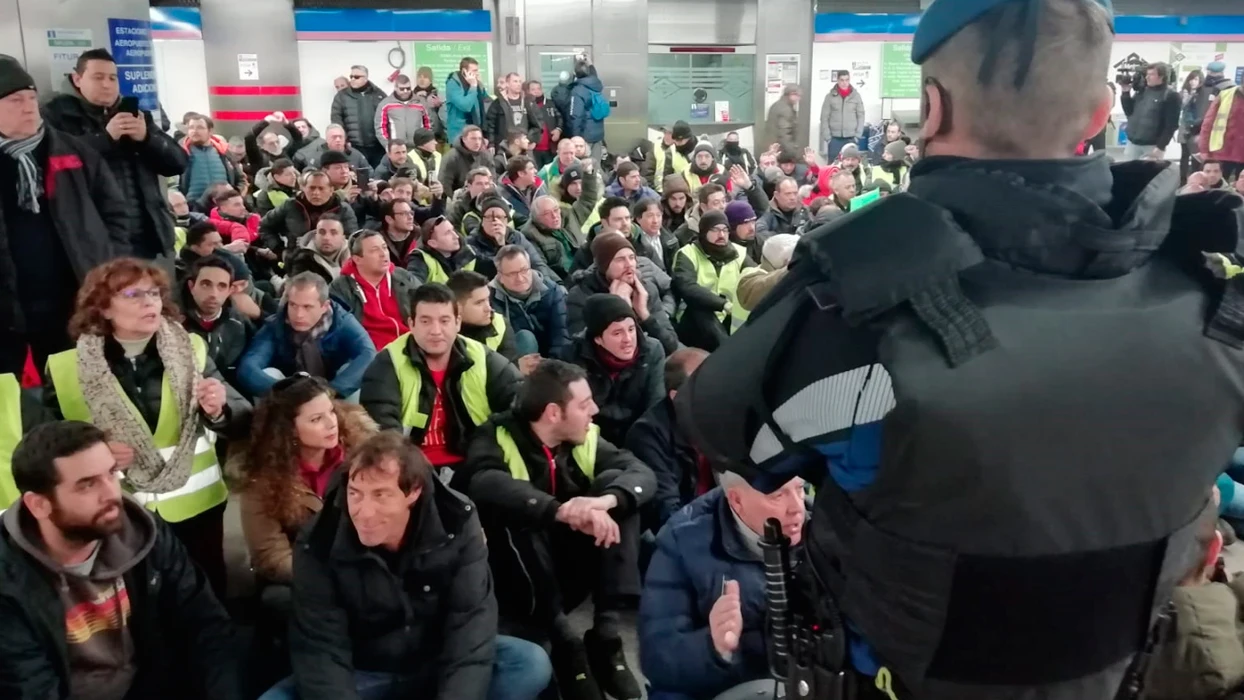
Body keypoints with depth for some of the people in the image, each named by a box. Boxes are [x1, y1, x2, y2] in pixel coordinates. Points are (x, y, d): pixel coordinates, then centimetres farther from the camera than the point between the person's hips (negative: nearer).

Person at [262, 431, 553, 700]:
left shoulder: (457, 527, -19)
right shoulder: (319, 544, -20)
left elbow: (471, 630, -23)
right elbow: (321, 651, -20)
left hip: (439, 667, 0)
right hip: (360, 676, 0)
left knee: (531, 665, -25)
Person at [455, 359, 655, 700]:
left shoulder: (586, 439, 0)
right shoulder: (498, 437, -15)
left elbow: (642, 473, -14)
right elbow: (485, 484, -38)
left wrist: (605, 500, -36)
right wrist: (562, 511, -51)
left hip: (568, 570, 5)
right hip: (507, 577, -4)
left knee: (614, 481, -14)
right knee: (515, 510, -32)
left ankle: (606, 635, -19)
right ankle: (565, 644, -27)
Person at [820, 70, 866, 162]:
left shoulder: (856, 96, 4)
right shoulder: (830, 96, 2)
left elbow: (861, 116, 7)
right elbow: (824, 118, 2)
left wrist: (857, 135, 0)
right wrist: (827, 136, -4)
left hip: (851, 139, 0)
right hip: (834, 139, 0)